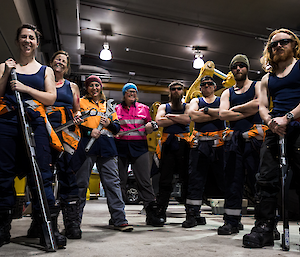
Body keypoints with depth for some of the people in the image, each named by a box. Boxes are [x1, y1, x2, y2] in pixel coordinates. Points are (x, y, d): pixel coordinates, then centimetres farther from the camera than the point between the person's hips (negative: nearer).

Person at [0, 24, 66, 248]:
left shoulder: (46, 70, 18)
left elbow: (51, 98, 4)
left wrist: (24, 87, -6)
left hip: (35, 123, -1)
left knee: (41, 173, -9)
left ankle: (49, 227, -7)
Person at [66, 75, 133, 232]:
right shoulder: (81, 102, 14)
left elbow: (117, 127, 20)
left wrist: (109, 123, -2)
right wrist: (89, 131, -12)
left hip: (106, 146, 2)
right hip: (87, 145, -2)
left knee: (113, 182, -3)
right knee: (81, 183, 0)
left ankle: (119, 220, -1)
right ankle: (75, 220, 13)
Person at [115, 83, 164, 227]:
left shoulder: (144, 109, 13)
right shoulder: (117, 109, 11)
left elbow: (149, 132, 16)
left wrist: (149, 127, -5)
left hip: (140, 146, 0)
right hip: (121, 147, 0)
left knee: (145, 181, -5)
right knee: (120, 181, 5)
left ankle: (151, 214, -1)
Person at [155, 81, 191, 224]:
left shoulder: (187, 106, 14)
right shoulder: (163, 107, 17)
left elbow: (188, 119, -9)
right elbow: (159, 122, -4)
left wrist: (170, 116, -5)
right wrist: (179, 119, -4)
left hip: (184, 144, -1)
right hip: (168, 144, 1)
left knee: (187, 179, 0)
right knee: (165, 180, -1)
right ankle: (161, 213, 4)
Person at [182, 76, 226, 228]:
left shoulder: (221, 100, 15)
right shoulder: (196, 101, 17)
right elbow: (193, 116, -5)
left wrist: (206, 110, -5)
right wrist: (215, 114, -4)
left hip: (219, 143, -1)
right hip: (199, 143, 1)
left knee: (223, 178, 0)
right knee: (195, 178, -1)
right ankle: (192, 214, 5)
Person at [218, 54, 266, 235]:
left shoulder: (257, 86, 12)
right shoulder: (227, 93, 20)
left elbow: (261, 103, -11)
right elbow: (223, 114, 3)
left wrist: (236, 108, -1)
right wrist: (248, 111, -4)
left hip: (254, 139, -3)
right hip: (234, 140, 3)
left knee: (257, 180, -7)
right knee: (233, 181, 2)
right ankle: (232, 221, 7)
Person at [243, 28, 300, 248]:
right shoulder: (267, 78, 25)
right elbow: (262, 106, 17)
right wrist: (270, 121, -5)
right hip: (275, 130, 4)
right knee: (267, 180, -4)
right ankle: (264, 228, 0)